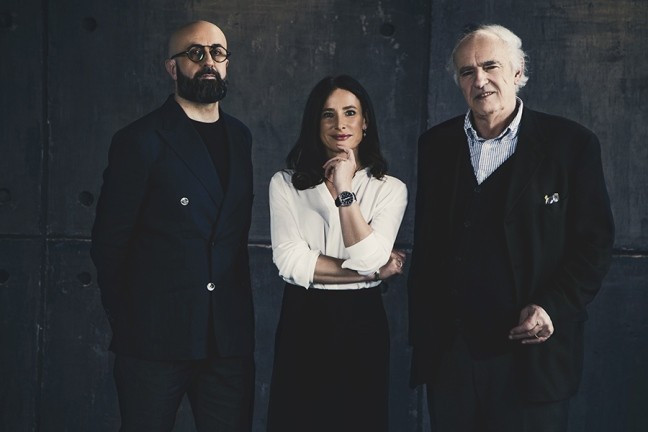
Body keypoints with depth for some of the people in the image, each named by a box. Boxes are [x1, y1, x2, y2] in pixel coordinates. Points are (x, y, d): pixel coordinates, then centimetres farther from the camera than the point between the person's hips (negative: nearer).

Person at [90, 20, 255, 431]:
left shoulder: (240, 136, 12)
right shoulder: (140, 141, -6)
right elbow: (109, 243, -3)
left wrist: (235, 310, 9)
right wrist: (126, 321, 0)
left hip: (230, 338, 5)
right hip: (157, 338, -4)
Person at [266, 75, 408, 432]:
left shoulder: (390, 189, 1)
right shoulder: (285, 184, 1)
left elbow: (369, 259, -14)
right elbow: (290, 261, -10)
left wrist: (345, 190, -17)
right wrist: (371, 272, -10)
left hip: (361, 323, 0)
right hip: (301, 322, 0)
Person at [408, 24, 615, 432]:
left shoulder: (571, 144, -3)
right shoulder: (436, 145, 8)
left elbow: (595, 242, -3)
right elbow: (426, 242, 12)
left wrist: (554, 307, -16)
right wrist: (422, 332, 8)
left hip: (532, 351, -3)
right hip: (448, 351, 3)